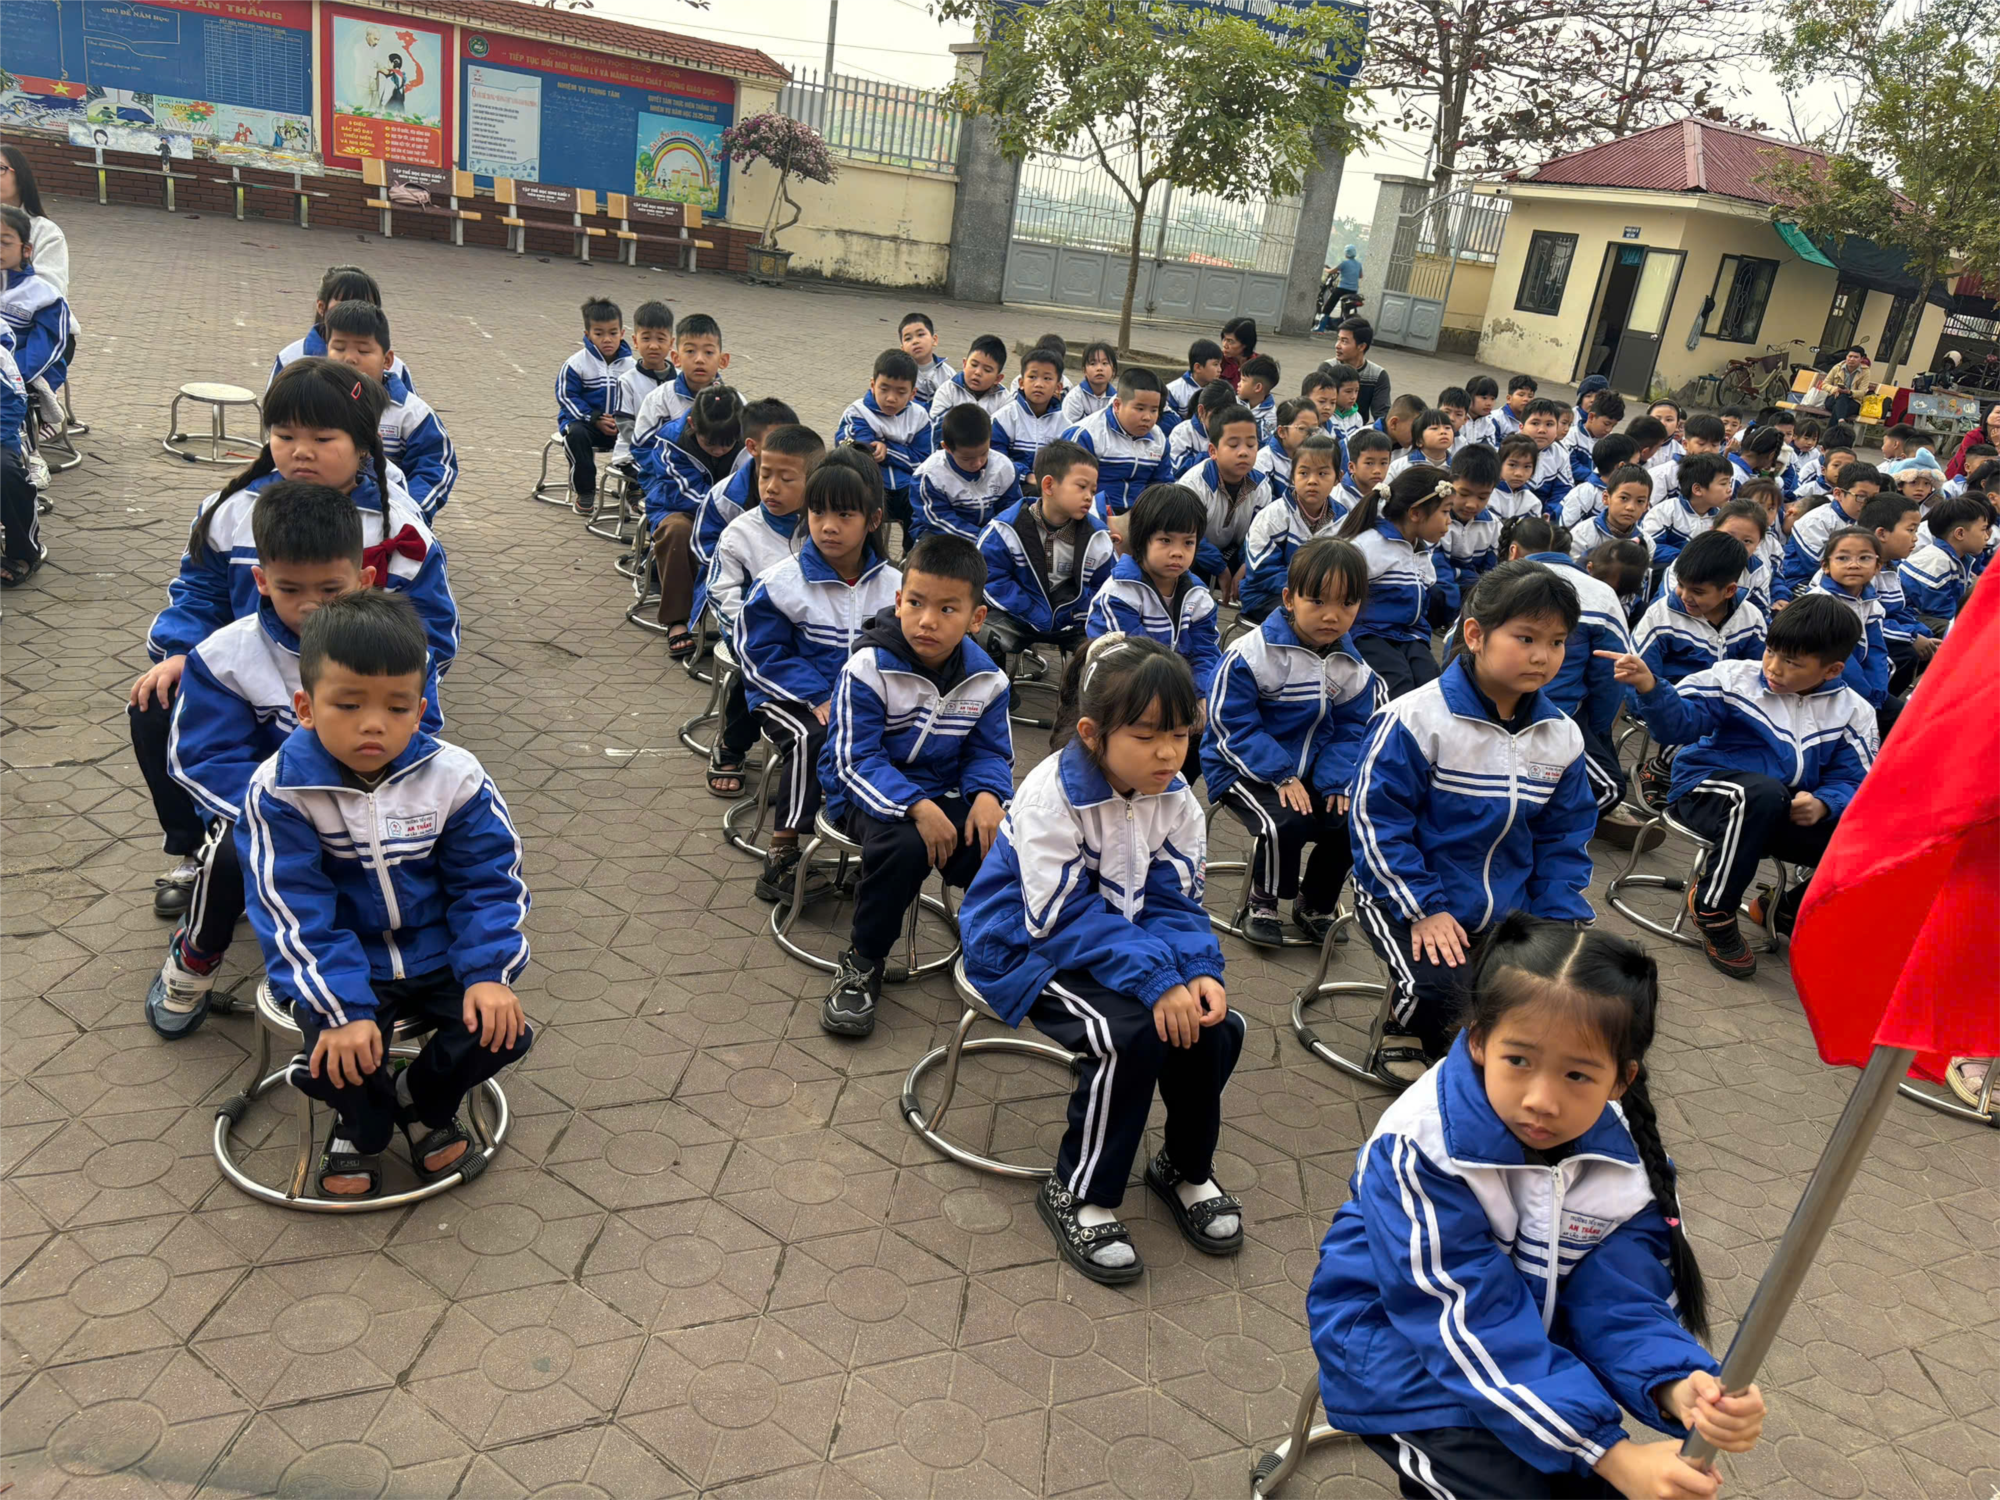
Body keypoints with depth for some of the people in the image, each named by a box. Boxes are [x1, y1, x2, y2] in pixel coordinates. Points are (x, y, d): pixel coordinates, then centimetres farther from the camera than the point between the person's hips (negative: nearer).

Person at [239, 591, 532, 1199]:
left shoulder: (454, 777, -11)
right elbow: (293, 910, -18)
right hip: (342, 964, -2)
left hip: (438, 954, 2)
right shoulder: (280, 789, -16)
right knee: (338, 1057, -25)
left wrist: (489, 973, -17)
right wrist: (340, 1008, -27)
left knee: (503, 1028, -16)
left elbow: (489, 881, -4)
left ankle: (423, 1101, 18)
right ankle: (362, 1123, 15)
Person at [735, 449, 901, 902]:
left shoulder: (894, 586, 3)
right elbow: (760, 653, -7)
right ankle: (783, 852, -22)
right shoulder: (782, 583, -6)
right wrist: (818, 698, -18)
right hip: (791, 699, -2)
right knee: (813, 737, -34)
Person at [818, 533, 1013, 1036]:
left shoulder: (986, 679, -4)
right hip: (869, 789, -4)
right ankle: (862, 963, -11)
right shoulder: (869, 668, -17)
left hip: (945, 792, 4)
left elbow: (990, 752, 4)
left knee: (998, 846, -23)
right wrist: (916, 807, -33)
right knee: (904, 845, -35)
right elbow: (856, 760, -19)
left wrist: (987, 795, -20)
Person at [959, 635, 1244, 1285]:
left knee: (1214, 1022, -14)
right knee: (1129, 1029, -31)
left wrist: (1198, 970, -25)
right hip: (1027, 948, -6)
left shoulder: (1175, 801, -4)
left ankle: (1187, 1168, 14)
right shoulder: (1051, 797, -24)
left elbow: (1174, 904, -3)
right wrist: (1155, 980, -35)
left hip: (1120, 939, 6)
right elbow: (1063, 920, -26)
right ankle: (1078, 1193, -9)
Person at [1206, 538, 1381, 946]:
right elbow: (1232, 724, -18)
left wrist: (1337, 779, -14)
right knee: (1284, 822, -31)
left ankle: (1314, 906, 15)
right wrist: (1281, 776, -24)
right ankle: (1262, 904, -1)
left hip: (1310, 771, 6)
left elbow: (1351, 728, 5)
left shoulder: (1353, 668, 0)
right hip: (1244, 770, -6)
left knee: (1352, 821, -13)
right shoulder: (1252, 653, -18)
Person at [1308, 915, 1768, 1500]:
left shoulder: (1626, 1159, -14)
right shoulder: (1419, 1147, -30)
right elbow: (1474, 1326, -29)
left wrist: (1676, 1386, -38)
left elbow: (1618, 1298, -16)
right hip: (1399, 1346, -4)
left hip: (1533, 1330, 5)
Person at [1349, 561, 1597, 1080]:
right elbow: (1377, 818, -16)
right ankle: (1405, 1035, 10)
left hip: (1507, 908, 6)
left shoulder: (1561, 736, 2)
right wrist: (1423, 909, -19)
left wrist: (1559, 918, -3)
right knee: (1438, 991, -28)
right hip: (1411, 897, -5)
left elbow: (1563, 838, 10)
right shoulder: (1416, 718, -17)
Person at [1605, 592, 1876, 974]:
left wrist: (1823, 804, -23)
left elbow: (1854, 780, -2)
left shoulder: (1851, 711, 1)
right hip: (1707, 790, -4)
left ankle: (1794, 910, 12)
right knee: (1761, 792, -40)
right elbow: (1680, 722, -16)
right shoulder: (1735, 679, -7)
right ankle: (1712, 909, -18)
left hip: (1785, 812, 4)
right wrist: (1650, 688, -36)